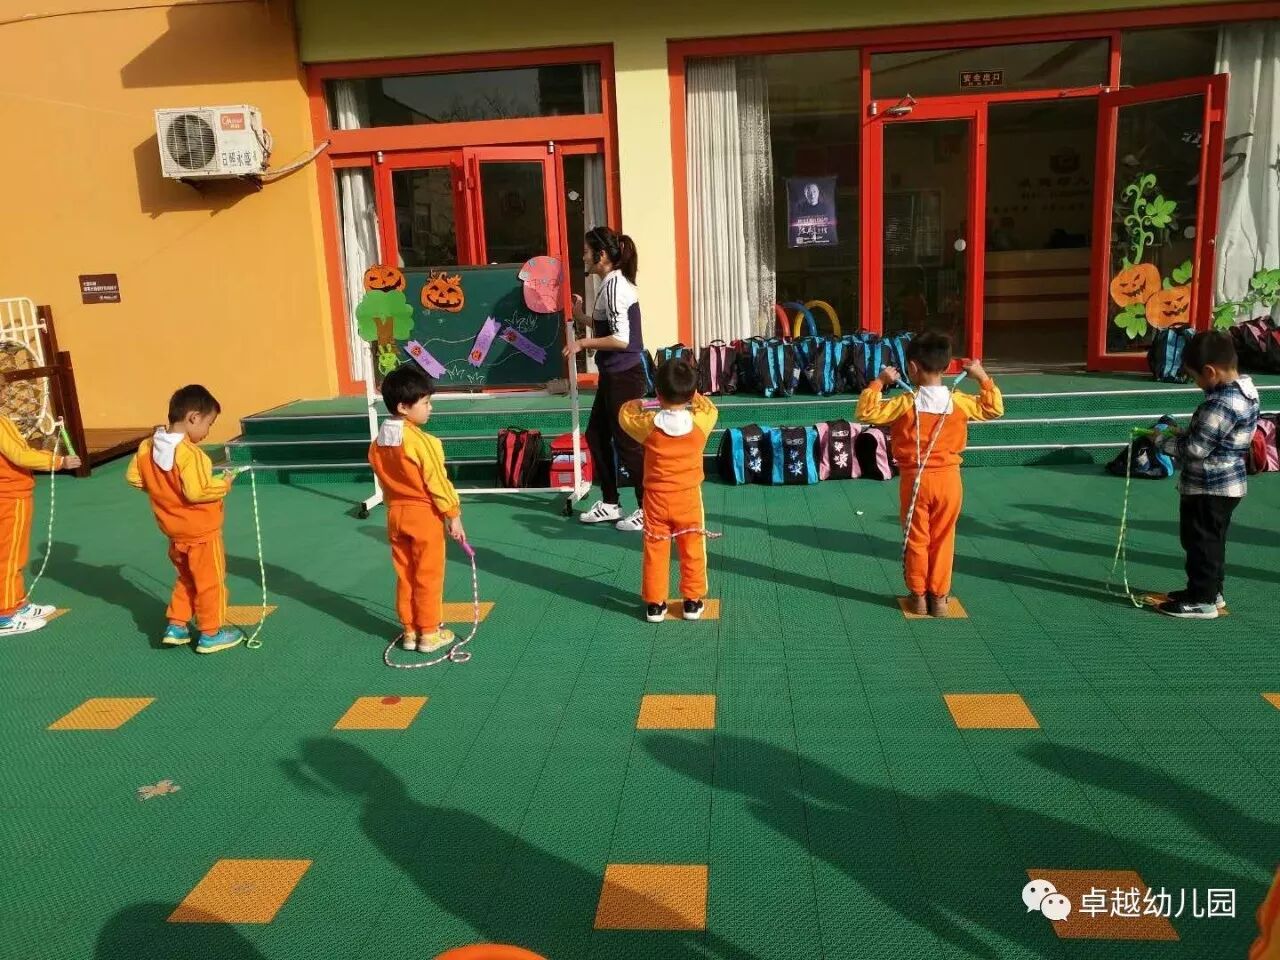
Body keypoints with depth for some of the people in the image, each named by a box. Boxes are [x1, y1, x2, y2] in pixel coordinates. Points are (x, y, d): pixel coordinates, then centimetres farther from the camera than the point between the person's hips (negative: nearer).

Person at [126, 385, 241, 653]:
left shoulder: (147, 446, -1)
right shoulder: (189, 453, -27)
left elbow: (133, 477, 8)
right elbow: (196, 492, -31)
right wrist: (224, 484, -17)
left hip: (174, 531, 8)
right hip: (201, 531, -8)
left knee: (187, 579, 25)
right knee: (210, 581, 7)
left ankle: (176, 626, 27)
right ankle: (210, 634, 16)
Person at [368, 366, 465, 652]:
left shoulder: (378, 443, 1)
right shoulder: (423, 442, -20)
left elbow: (385, 480, 9)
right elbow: (437, 483, -16)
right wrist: (453, 516, -7)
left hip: (396, 514, 6)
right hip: (424, 514, -6)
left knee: (404, 576, 15)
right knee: (428, 577, 6)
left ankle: (409, 631, 24)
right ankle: (429, 633, 15)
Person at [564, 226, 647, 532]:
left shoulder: (614, 285, -18)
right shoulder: (614, 283, 13)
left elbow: (621, 339, -23)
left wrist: (582, 343, -15)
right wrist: (582, 316, 17)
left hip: (624, 377, -10)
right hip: (614, 376, 10)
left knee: (627, 443, -1)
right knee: (596, 436, 16)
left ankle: (648, 510, 10)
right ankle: (610, 504, 26)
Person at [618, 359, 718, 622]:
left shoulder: (648, 424, -14)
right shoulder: (700, 422, -12)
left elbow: (625, 414, 6)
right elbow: (710, 409, 12)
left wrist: (637, 404, 25)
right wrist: (693, 396, 26)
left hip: (656, 499, 0)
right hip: (688, 498, 0)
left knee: (655, 551, 10)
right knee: (692, 551, 13)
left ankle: (655, 604, 17)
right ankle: (693, 601, 20)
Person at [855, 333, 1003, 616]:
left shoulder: (906, 403, -14)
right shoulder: (959, 402, -6)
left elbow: (866, 413, -13)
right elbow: (994, 409, 7)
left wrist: (879, 382, -7)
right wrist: (983, 377, 11)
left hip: (915, 479, -2)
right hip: (948, 478, 2)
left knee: (916, 540, 11)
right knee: (943, 540, 12)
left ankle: (918, 596, 18)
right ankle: (939, 597, 19)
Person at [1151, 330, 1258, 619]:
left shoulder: (1222, 404, -27)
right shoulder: (1244, 390, 5)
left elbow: (1195, 448, -25)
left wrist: (1163, 439, -11)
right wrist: (1181, 434, 6)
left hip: (1208, 489, -10)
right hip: (1226, 484, 10)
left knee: (1201, 542, 2)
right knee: (1212, 540, 21)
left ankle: (1201, 601, 11)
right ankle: (1211, 590, 33)